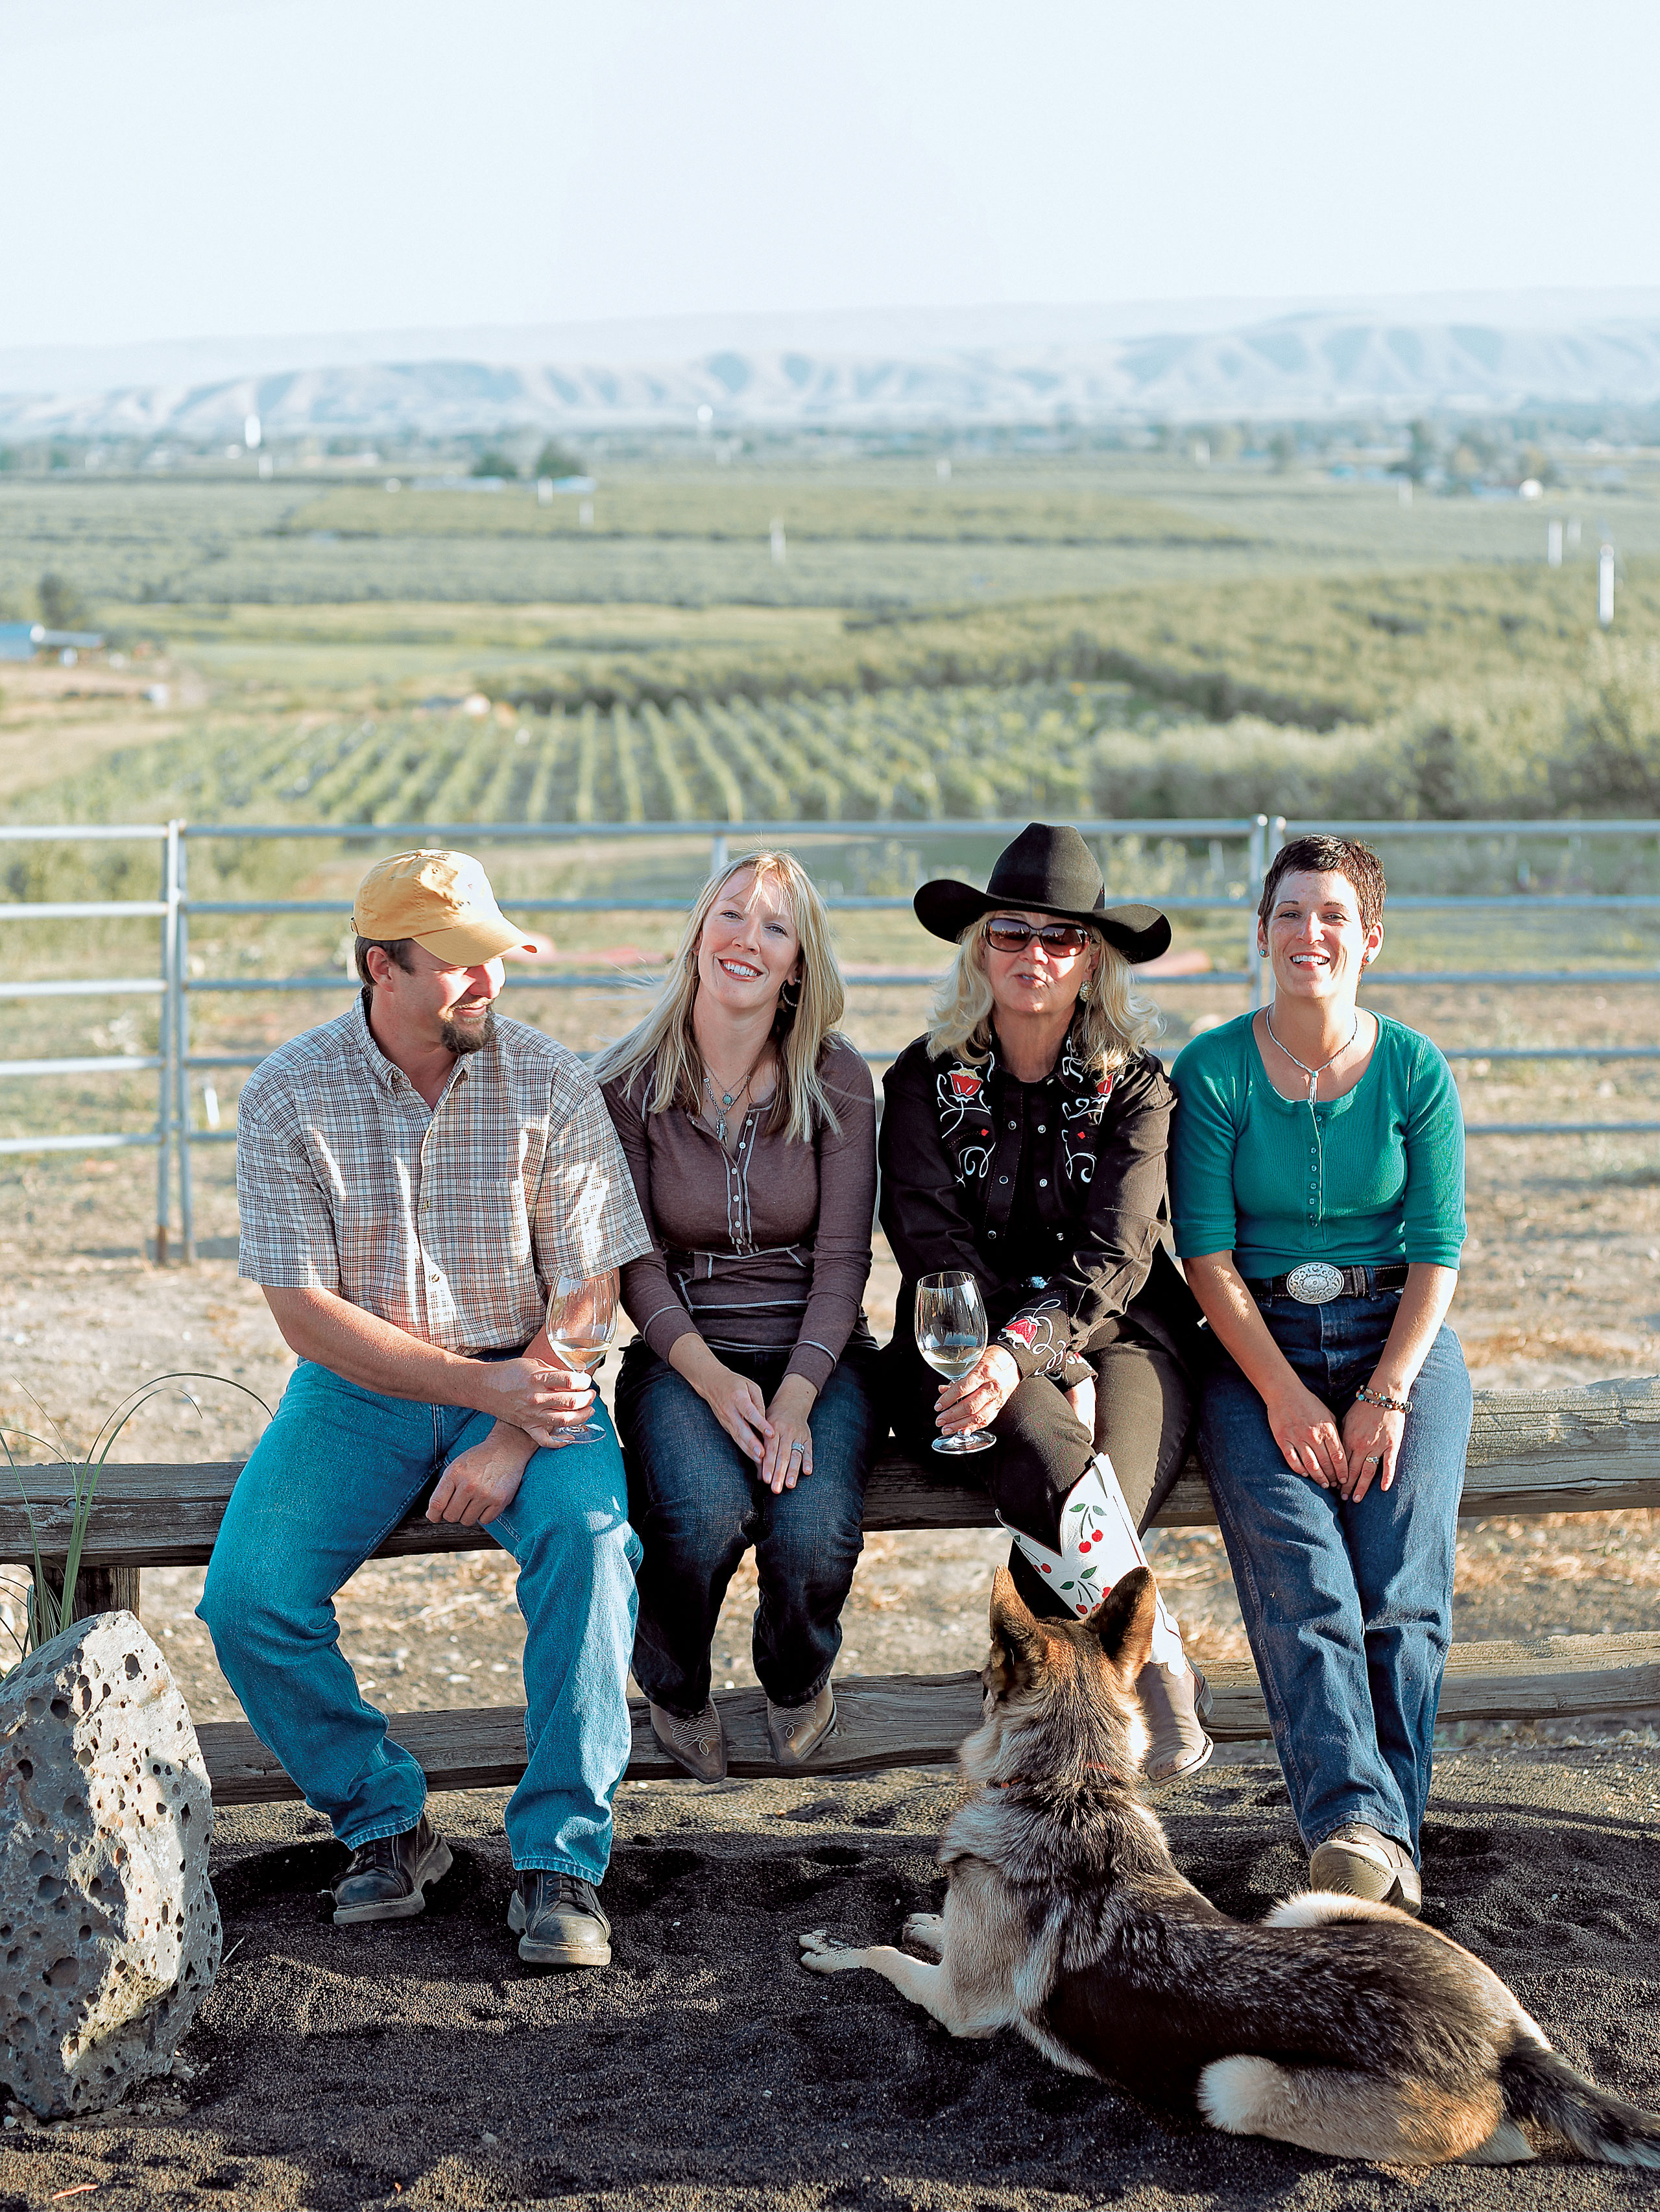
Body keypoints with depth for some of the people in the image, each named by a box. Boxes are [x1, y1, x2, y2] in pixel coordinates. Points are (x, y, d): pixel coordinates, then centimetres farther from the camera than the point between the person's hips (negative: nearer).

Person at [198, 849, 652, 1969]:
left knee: (591, 1540, -30)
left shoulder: (552, 1085, -7)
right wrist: (478, 1384, -18)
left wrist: (509, 1444, -21)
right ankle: (385, 1821, 2)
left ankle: (561, 1859, -20)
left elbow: (586, 1292, -7)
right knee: (247, 1595, -21)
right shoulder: (289, 1095, -8)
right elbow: (306, 1313, -10)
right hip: (359, 1385, 1)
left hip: (524, 1381, -1)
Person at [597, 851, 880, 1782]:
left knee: (815, 1529, -28)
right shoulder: (631, 1081, -2)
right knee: (706, 1515, -31)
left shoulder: (838, 1081, -2)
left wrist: (796, 1394, -20)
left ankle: (798, 1681, 10)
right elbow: (636, 1261, -3)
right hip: (681, 1355, 0)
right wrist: (711, 1377, -19)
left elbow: (842, 1261, -5)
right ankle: (676, 1689, 4)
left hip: (816, 1353, 0)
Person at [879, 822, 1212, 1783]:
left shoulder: (1132, 1085, 4)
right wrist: (1056, 1373, -20)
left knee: (1056, 1509, -33)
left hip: (1117, 1336, 0)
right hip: (969, 1343, 1)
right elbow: (931, 1241, -6)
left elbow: (1116, 1254, -9)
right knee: (1050, 1453, -35)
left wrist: (1021, 1350, -30)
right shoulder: (927, 1077, 6)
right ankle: (1164, 1674, -27)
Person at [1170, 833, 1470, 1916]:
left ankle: (1385, 1833, -18)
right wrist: (1283, 1392, -15)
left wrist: (1387, 1395, -12)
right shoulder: (1213, 1071, 1)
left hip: (1397, 1334, 1)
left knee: (1403, 1578, -22)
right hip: (1258, 1340, -1)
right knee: (1297, 1573, -26)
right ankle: (1357, 1823, -37)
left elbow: (1438, 1251, 1)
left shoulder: (1415, 1070, 4)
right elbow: (1207, 1254, -3)